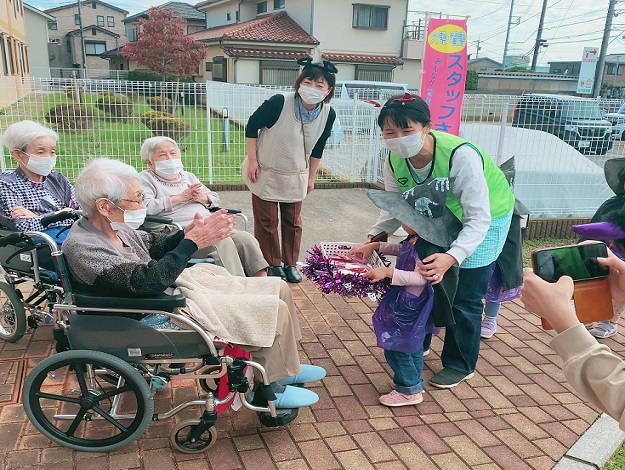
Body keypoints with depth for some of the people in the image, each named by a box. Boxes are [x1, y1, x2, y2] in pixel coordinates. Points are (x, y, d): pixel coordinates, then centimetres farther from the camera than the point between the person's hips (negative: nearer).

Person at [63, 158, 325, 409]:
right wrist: (192, 242, -28)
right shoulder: (82, 247, -25)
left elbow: (153, 246, 14)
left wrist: (186, 233, -5)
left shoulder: (111, 226, 2)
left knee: (279, 288, 8)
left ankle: (284, 366, 25)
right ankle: (272, 388, 8)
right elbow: (147, 281, -31)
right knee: (275, 312, -13)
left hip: (177, 283, 10)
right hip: (161, 316, -9)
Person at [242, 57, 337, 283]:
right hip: (265, 172, -3)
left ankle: (290, 263, 28)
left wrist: (311, 177, 8)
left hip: (296, 175, 3)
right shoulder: (279, 103, -27)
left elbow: (317, 148, 2)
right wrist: (252, 160, -12)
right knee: (267, 221, 6)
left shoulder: (328, 114, -14)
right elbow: (252, 126, -12)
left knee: (293, 221, 12)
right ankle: (272, 264, 22)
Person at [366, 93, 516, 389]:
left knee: (465, 297, -1)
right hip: (442, 216, 6)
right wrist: (373, 239, -27)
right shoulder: (395, 161, -21)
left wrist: (451, 257, -52)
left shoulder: (461, 156, -39)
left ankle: (460, 365, 22)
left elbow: (478, 219, -37)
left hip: (486, 218, -5)